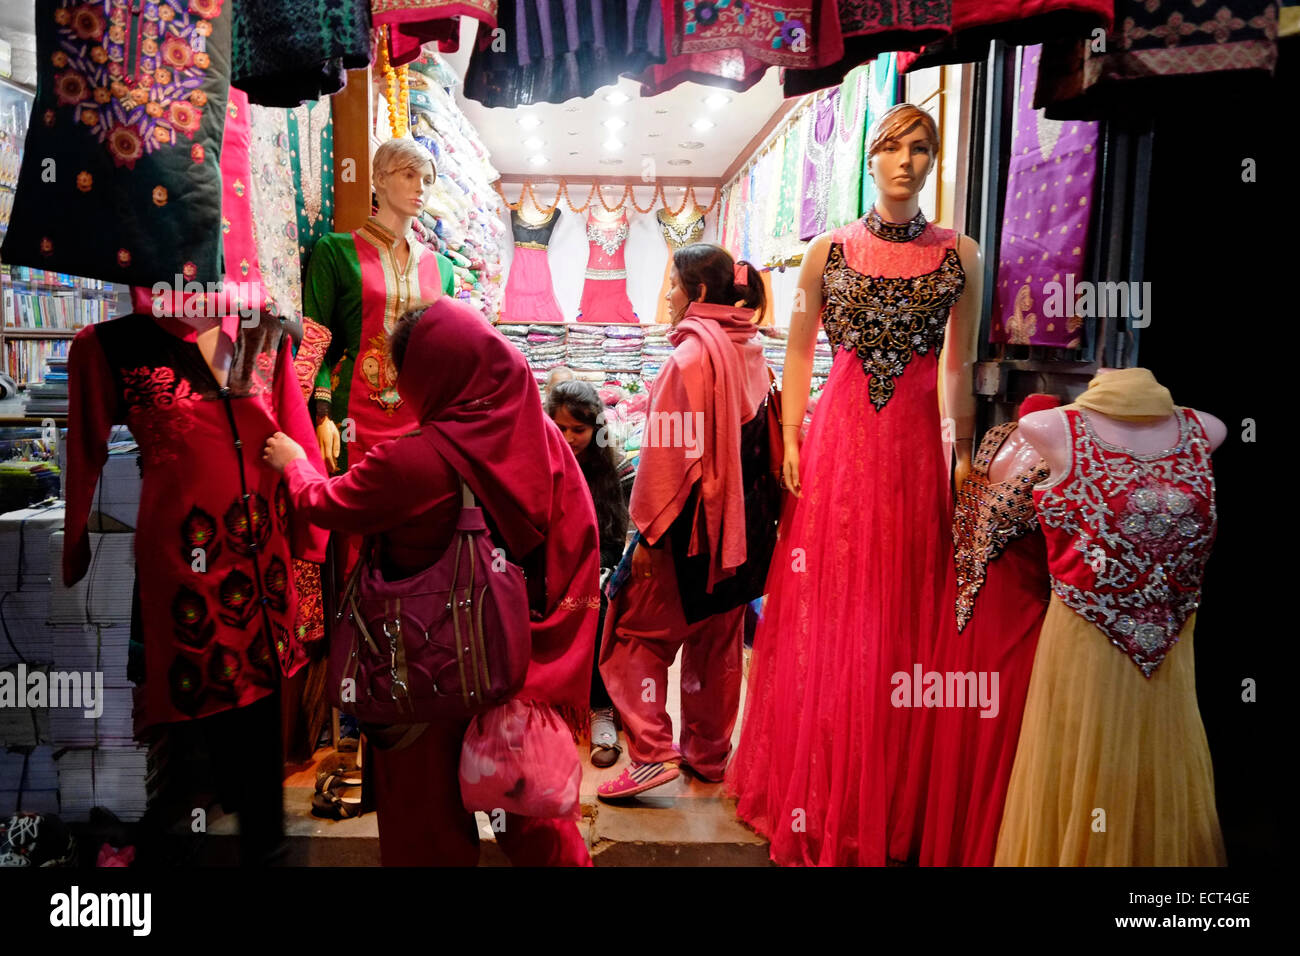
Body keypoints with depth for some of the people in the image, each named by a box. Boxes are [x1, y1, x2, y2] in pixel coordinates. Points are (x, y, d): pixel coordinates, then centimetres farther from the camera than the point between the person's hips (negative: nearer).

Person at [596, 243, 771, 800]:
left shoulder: (692, 353, -15)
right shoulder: (751, 352, 9)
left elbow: (671, 451, -18)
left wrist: (649, 529, -14)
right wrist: (744, 516, 18)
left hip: (687, 523, -8)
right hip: (736, 524, 8)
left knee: (641, 633, 5)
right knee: (717, 639, 15)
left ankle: (651, 753, 2)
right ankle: (708, 754, 26)